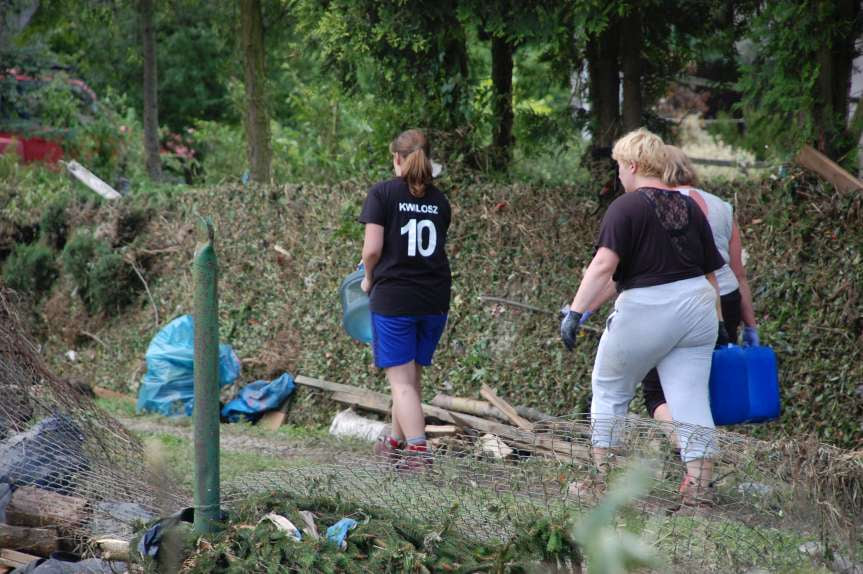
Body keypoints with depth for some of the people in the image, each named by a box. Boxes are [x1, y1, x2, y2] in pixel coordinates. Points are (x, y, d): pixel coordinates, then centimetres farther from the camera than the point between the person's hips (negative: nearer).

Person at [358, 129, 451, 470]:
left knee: (401, 380, -3)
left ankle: (418, 451, -14)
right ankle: (397, 442, 32)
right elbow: (436, 248, 11)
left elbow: (372, 248, -12)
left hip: (393, 297, -5)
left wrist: (368, 278, 7)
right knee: (412, 376, 18)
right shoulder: (439, 200, 9)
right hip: (434, 300, 5)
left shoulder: (383, 193, -5)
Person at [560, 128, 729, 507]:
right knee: (691, 400, 5)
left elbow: (603, 266, -20)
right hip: (697, 305, 5)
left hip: (646, 311, -5)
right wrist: (717, 321, 23)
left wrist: (576, 311, -24)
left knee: (609, 391, 13)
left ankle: (601, 481, 17)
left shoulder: (626, 207, -8)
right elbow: (710, 271, 14)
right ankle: (697, 488, -2)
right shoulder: (689, 207, 11)